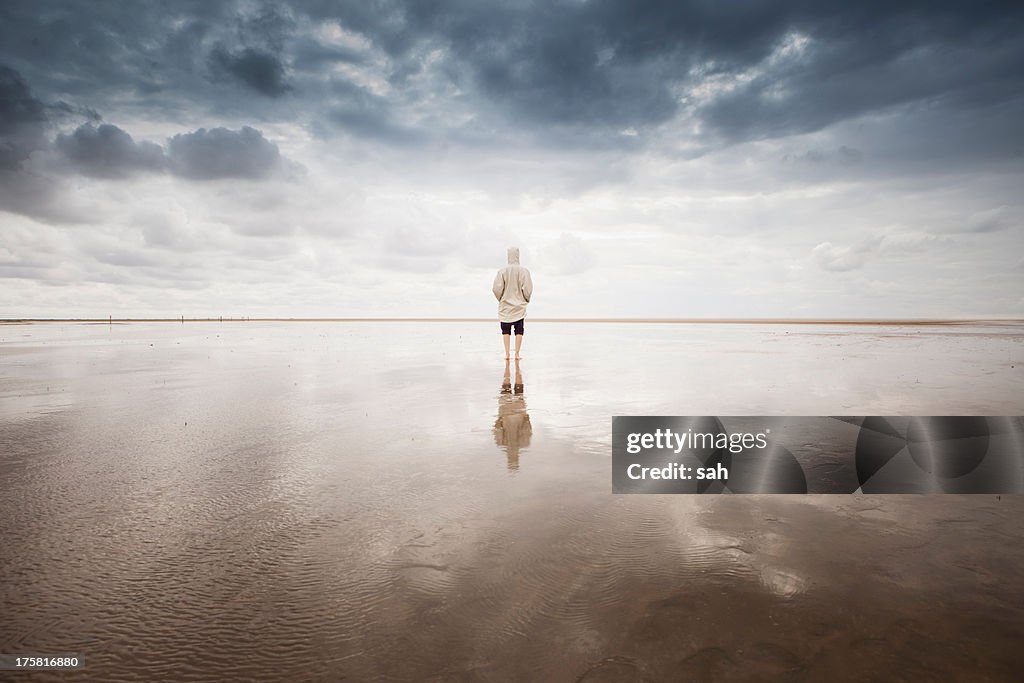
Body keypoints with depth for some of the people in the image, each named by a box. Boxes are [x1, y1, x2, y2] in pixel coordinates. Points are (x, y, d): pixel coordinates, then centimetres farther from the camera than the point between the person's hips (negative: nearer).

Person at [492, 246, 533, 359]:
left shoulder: (502, 271, -8)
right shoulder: (523, 271, -8)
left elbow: (496, 288, -9)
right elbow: (528, 288, -10)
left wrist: (501, 299, 9)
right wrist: (526, 299, 9)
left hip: (505, 306, 0)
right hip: (519, 307, 0)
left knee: (506, 330, 9)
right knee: (519, 331, 7)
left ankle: (507, 354, 4)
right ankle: (517, 354, 5)